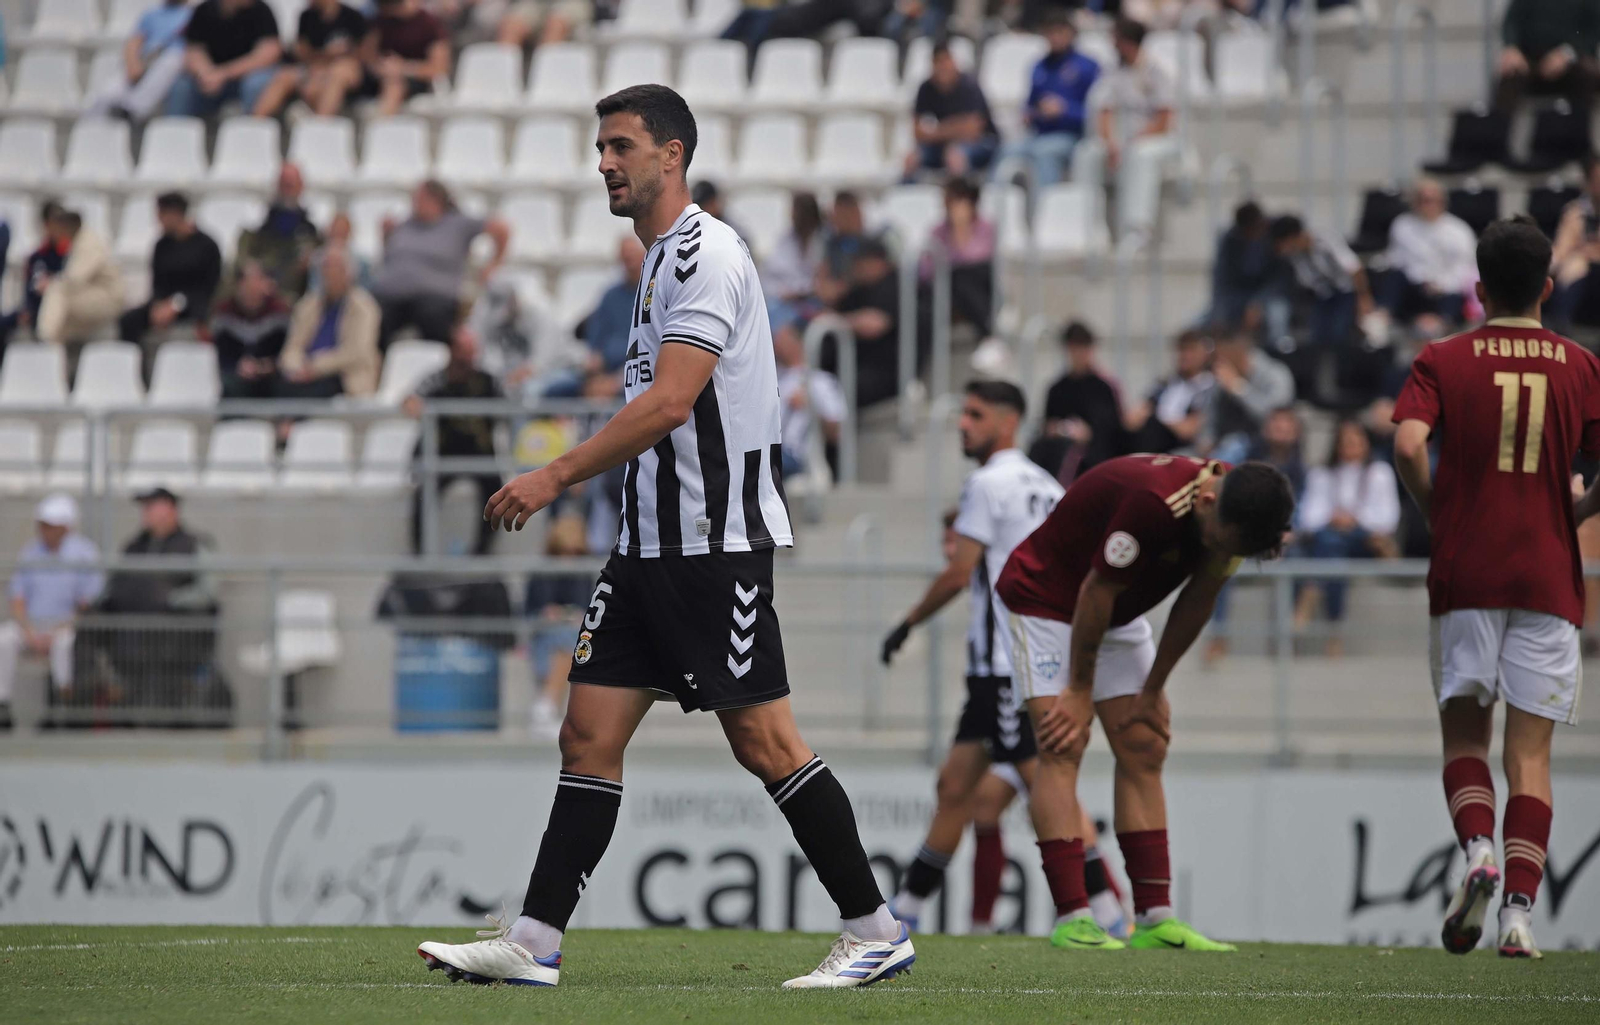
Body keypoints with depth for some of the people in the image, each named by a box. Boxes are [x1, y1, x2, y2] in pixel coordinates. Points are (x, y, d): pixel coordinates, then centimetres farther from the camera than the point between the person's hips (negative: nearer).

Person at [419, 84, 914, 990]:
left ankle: (877, 932, 1)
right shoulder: (663, 259, 18)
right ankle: (534, 944, 2)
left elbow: (670, 404, -22)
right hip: (652, 542, 9)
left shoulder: (707, 254, -13)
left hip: (716, 542, -9)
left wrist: (556, 479, -21)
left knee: (764, 740, -7)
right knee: (590, 734, 3)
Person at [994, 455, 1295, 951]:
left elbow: (1197, 602, -2)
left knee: (1144, 749, 1)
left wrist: (1152, 692, 2)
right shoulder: (1152, 501, -38)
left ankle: (1154, 918, 1)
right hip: (1043, 598, -8)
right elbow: (1098, 591, -27)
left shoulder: (1236, 515, -15)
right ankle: (1071, 919, -21)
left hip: (1117, 615, 8)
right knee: (1063, 747, -16)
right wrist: (1080, 693, -17)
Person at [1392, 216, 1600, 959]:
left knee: (1464, 733, 12)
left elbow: (1408, 446, -14)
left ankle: (1479, 850, -16)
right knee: (1529, 752, 1)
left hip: (1465, 577, -1)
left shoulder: (1443, 361, 1)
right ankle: (1520, 910, -10)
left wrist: (1435, 514, 3)